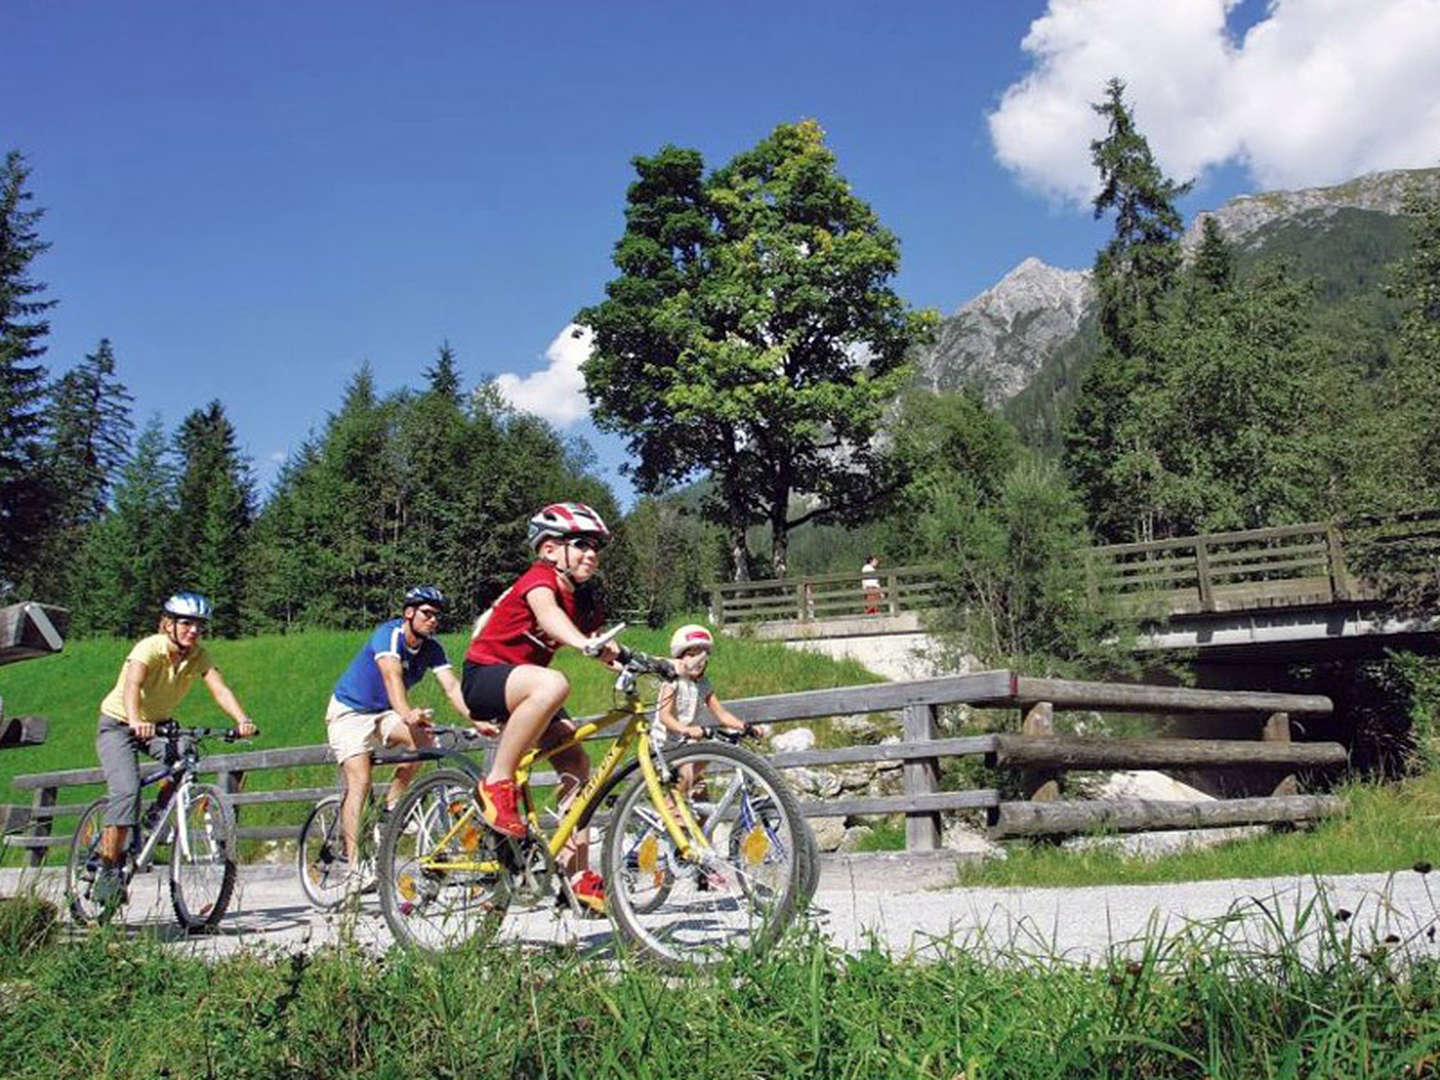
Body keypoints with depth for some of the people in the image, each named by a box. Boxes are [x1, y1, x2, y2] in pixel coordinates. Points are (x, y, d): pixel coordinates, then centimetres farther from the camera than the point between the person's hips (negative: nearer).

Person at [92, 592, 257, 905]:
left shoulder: (198, 655, -12)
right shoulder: (150, 648, -25)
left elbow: (219, 688, -27)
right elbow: (132, 685, -43)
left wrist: (242, 720, -46)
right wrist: (135, 722, -62)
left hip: (157, 724, 4)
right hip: (117, 726, -4)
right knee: (127, 791, -23)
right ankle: (108, 871, -13)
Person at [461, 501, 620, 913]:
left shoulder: (585, 599, 6)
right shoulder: (540, 579, -18)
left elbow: (606, 644, -2)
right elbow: (548, 614, -40)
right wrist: (589, 646, -59)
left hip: (520, 685, 9)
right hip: (484, 675, -9)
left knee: (576, 763, -3)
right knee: (554, 684, -38)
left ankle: (576, 872, 3)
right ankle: (496, 784, -25)